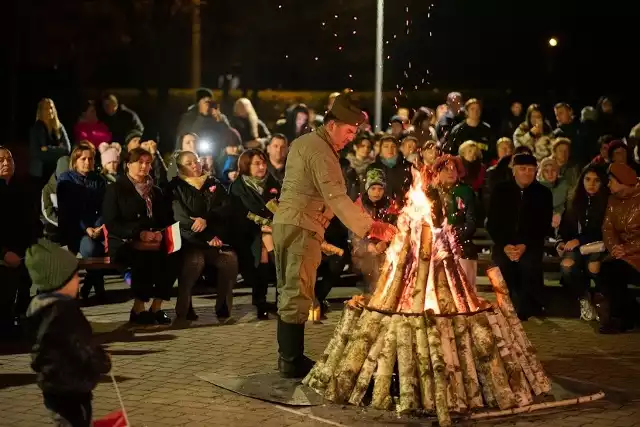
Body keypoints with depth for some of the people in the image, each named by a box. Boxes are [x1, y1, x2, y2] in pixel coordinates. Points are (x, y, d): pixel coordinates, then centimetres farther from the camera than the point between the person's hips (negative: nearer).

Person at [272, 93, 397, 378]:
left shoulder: (302, 142, 14)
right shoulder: (322, 152, -16)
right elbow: (337, 197, -26)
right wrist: (370, 227, -31)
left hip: (285, 221, 10)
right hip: (302, 227, -10)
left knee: (288, 291, 13)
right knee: (298, 295, -7)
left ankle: (287, 355, 20)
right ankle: (292, 362, -4)